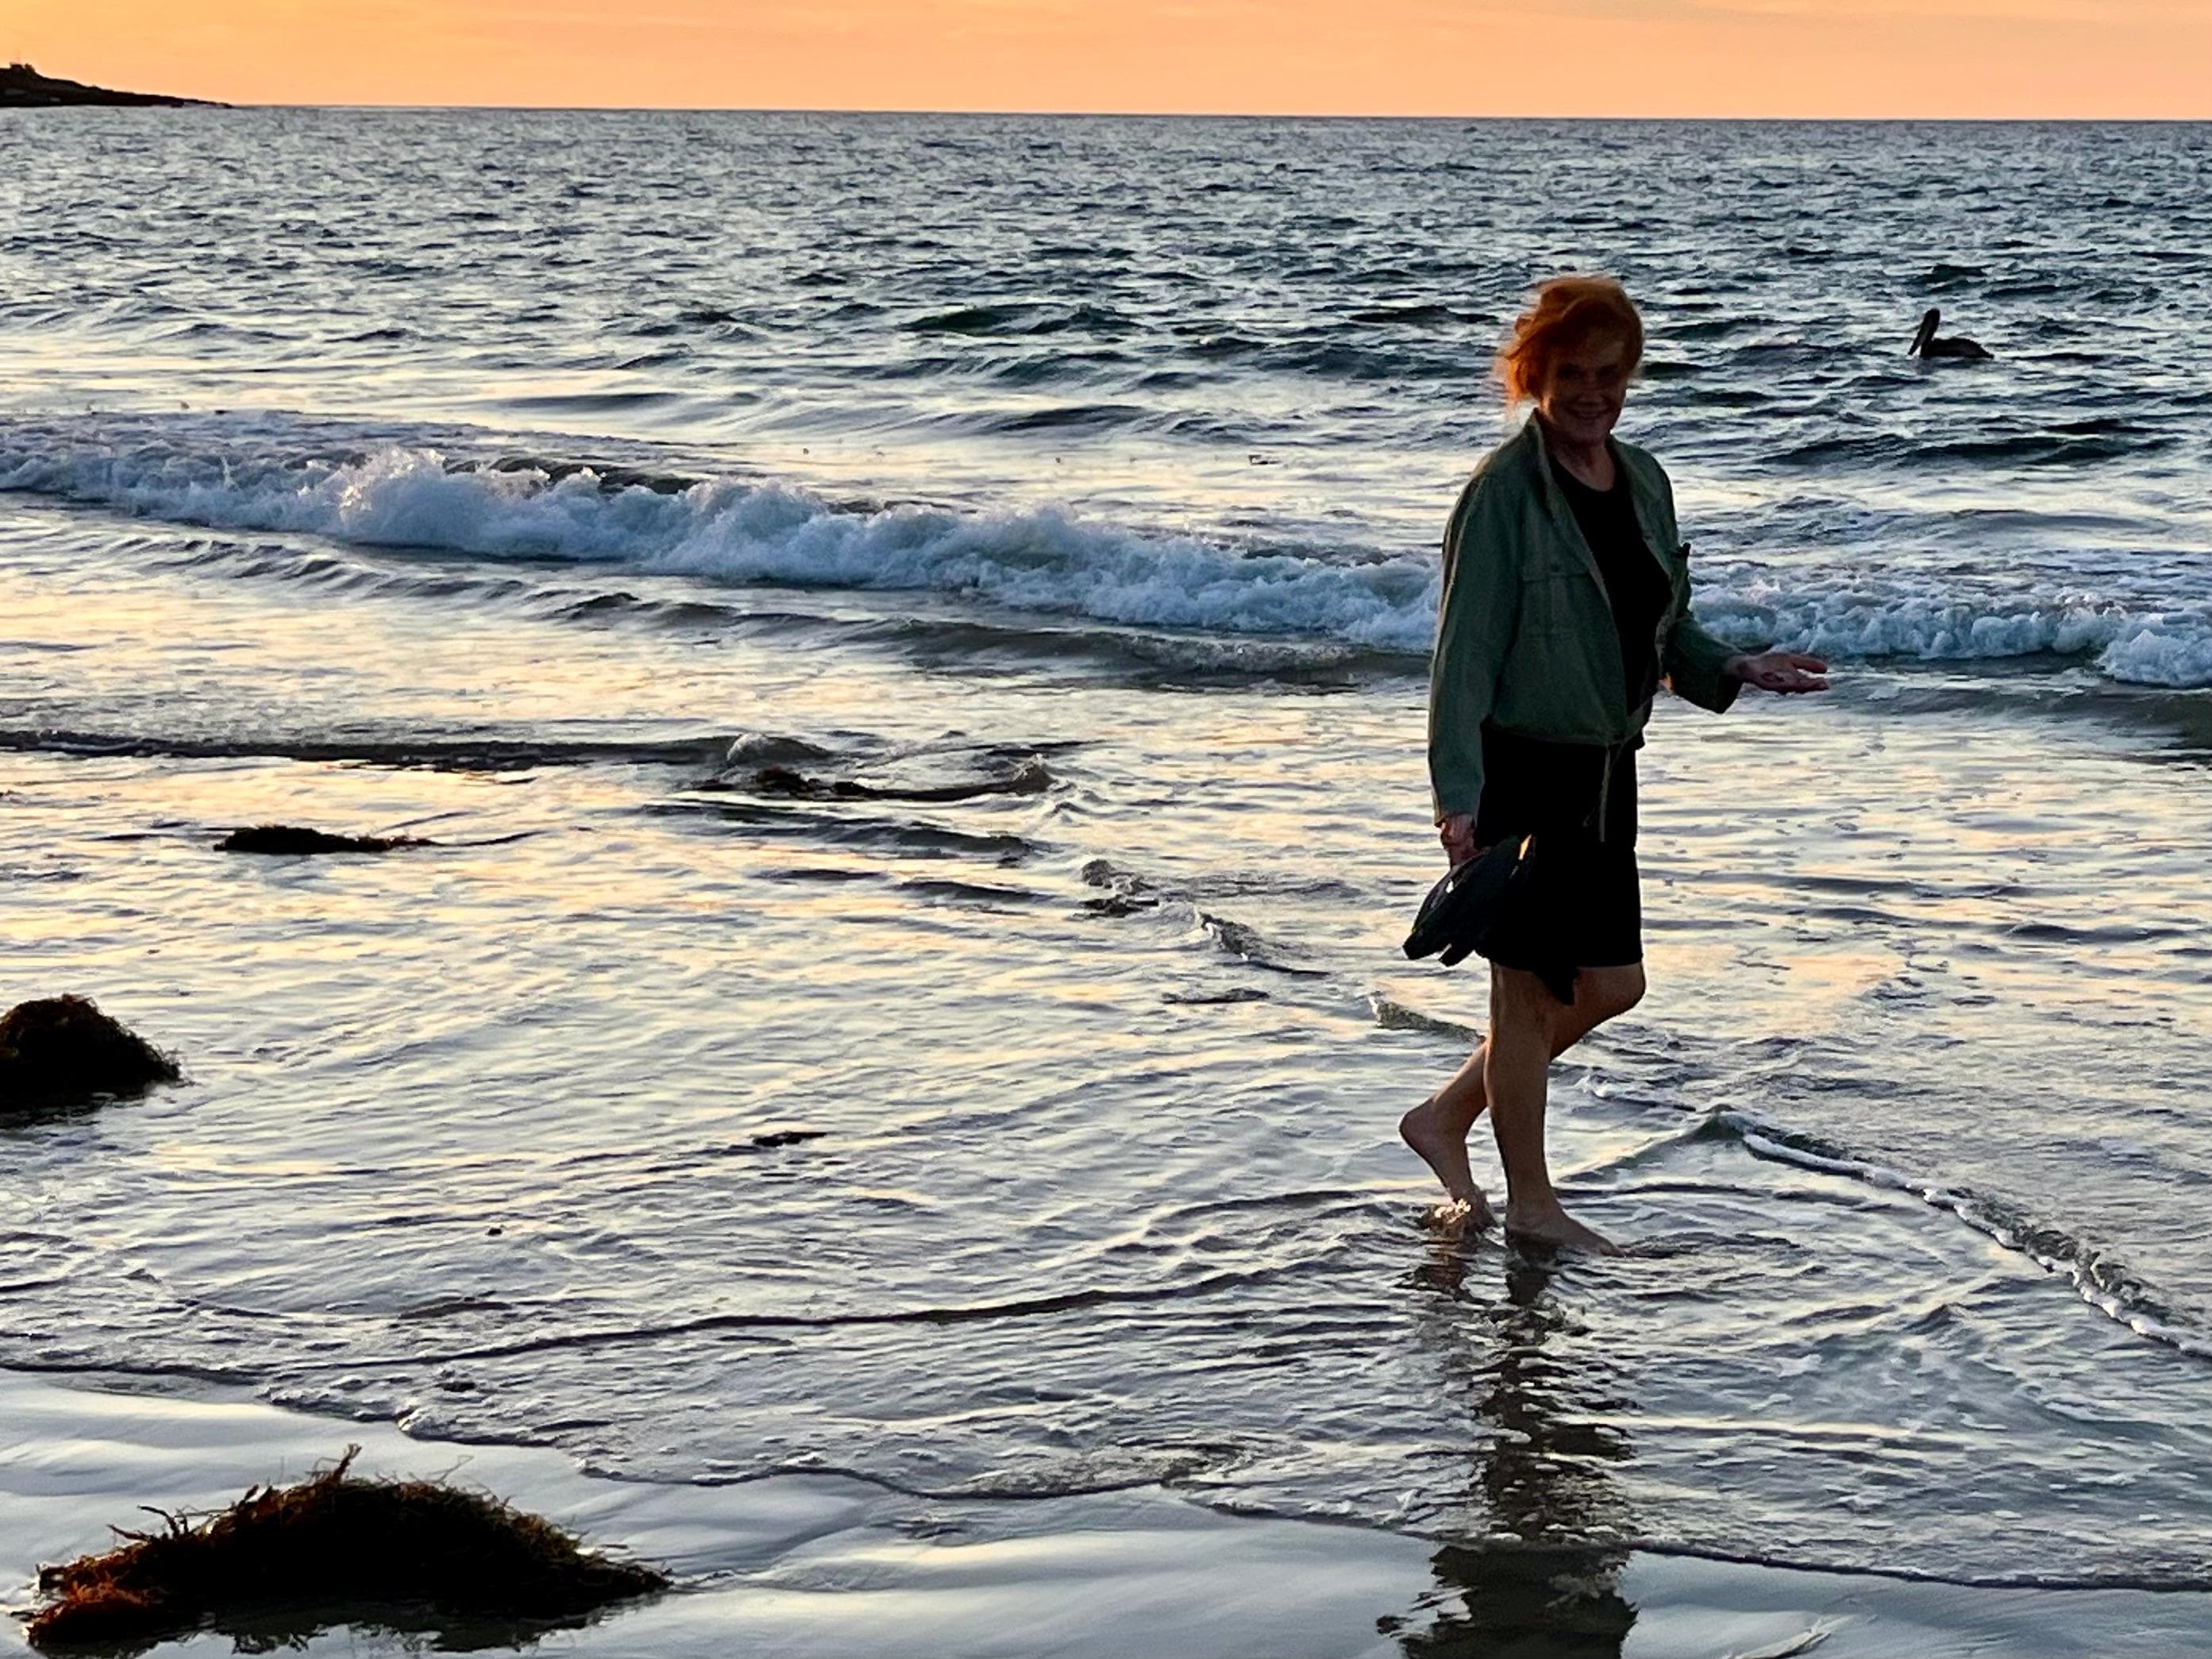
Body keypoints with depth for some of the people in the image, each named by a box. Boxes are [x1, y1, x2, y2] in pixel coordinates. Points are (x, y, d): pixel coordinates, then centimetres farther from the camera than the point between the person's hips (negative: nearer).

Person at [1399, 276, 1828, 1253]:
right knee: (1530, 988, 4)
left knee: (1609, 986, 14)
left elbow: (1663, 629, 18)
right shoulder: (1505, 489, -14)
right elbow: (1464, 646, -18)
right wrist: (1457, 790, -25)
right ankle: (1529, 1201, 19)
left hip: (1605, 768, 8)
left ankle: (1447, 1117, 30)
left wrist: (1731, 670, -1)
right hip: (1521, 769, -8)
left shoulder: (1642, 482, 8)